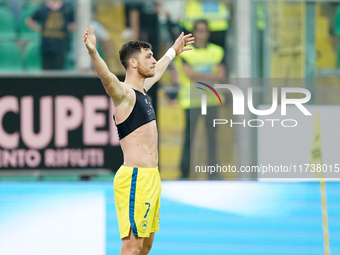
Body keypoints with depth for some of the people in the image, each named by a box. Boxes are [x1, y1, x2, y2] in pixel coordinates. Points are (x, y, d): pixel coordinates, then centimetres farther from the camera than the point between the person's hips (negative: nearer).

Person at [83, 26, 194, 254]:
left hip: (151, 176, 10)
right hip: (135, 178, -10)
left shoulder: (142, 89, 16)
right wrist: (93, 52, -52)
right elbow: (106, 77, -34)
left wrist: (173, 51, 56)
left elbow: (157, 70, 39)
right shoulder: (124, 93, -12)